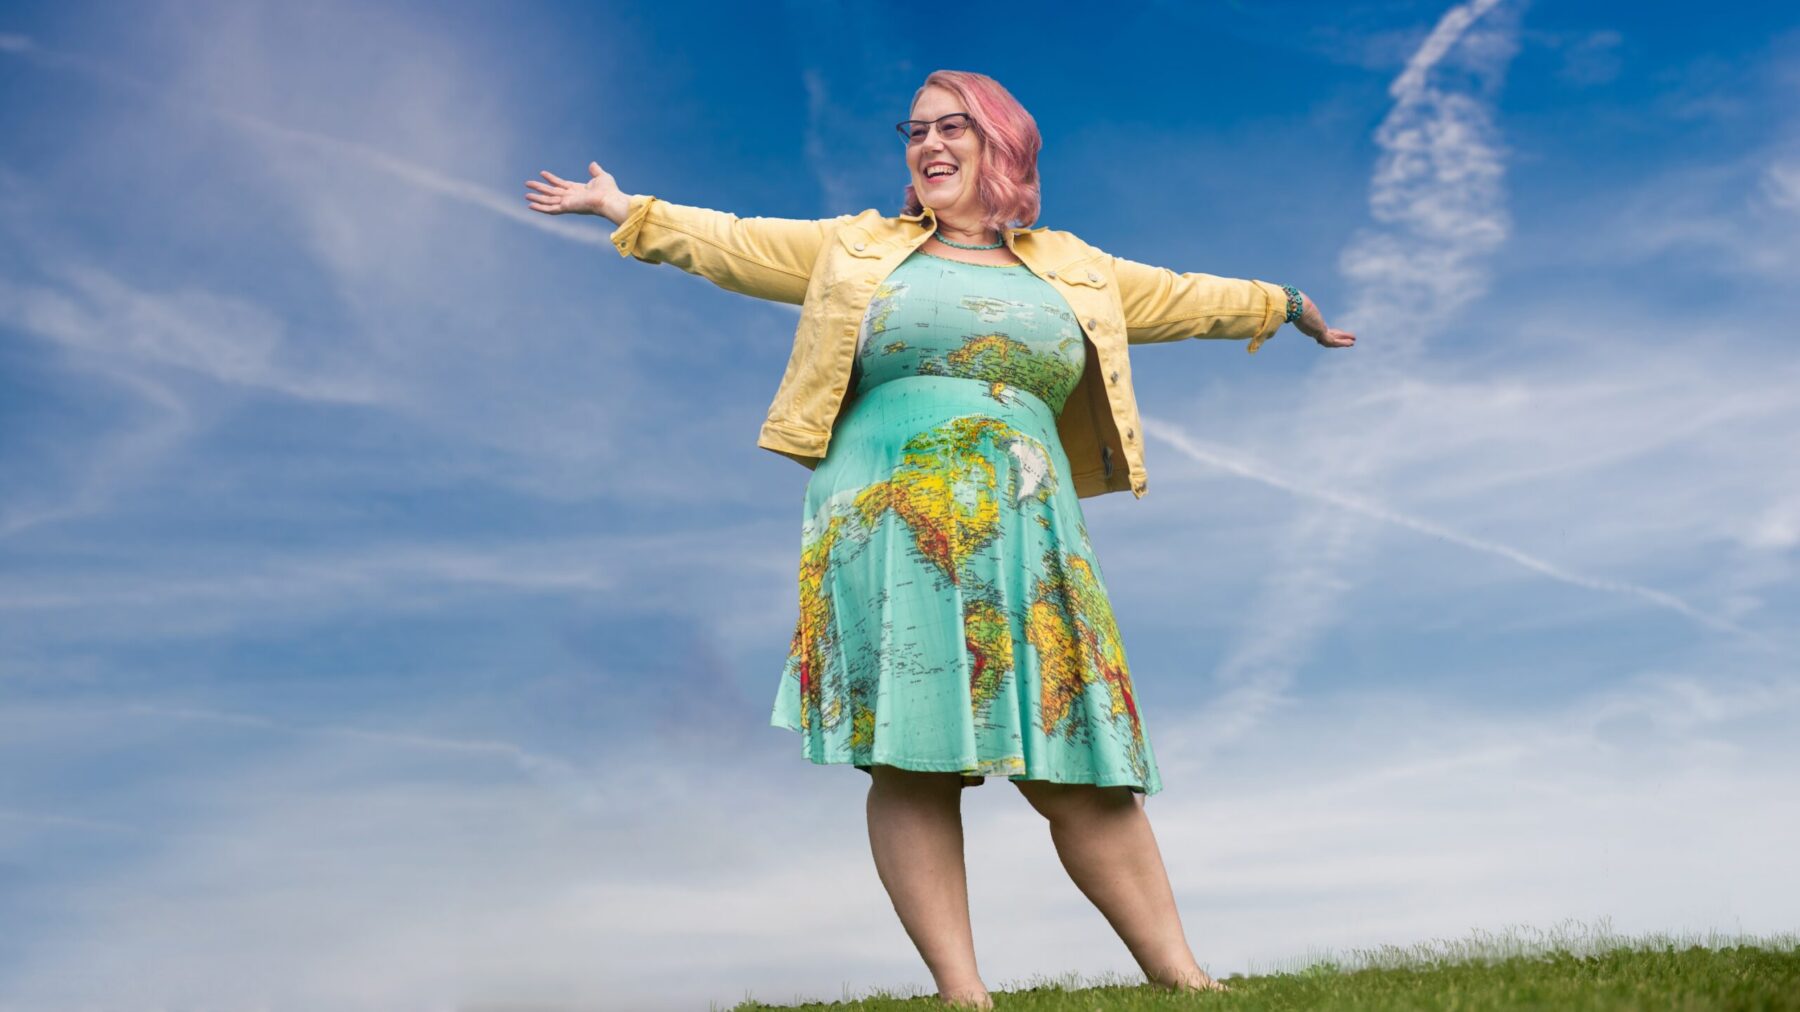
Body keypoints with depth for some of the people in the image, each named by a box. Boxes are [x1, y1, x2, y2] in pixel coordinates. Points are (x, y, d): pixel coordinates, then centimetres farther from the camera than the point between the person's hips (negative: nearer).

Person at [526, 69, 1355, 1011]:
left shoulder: (1071, 271, 22)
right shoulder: (857, 250, 17)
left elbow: (1180, 296, 32)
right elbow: (732, 245, 21)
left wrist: (1283, 305, 41)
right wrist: (626, 209, 23)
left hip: (1022, 539, 1)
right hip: (889, 531, -1)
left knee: (1073, 766, -3)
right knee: (913, 758, -9)